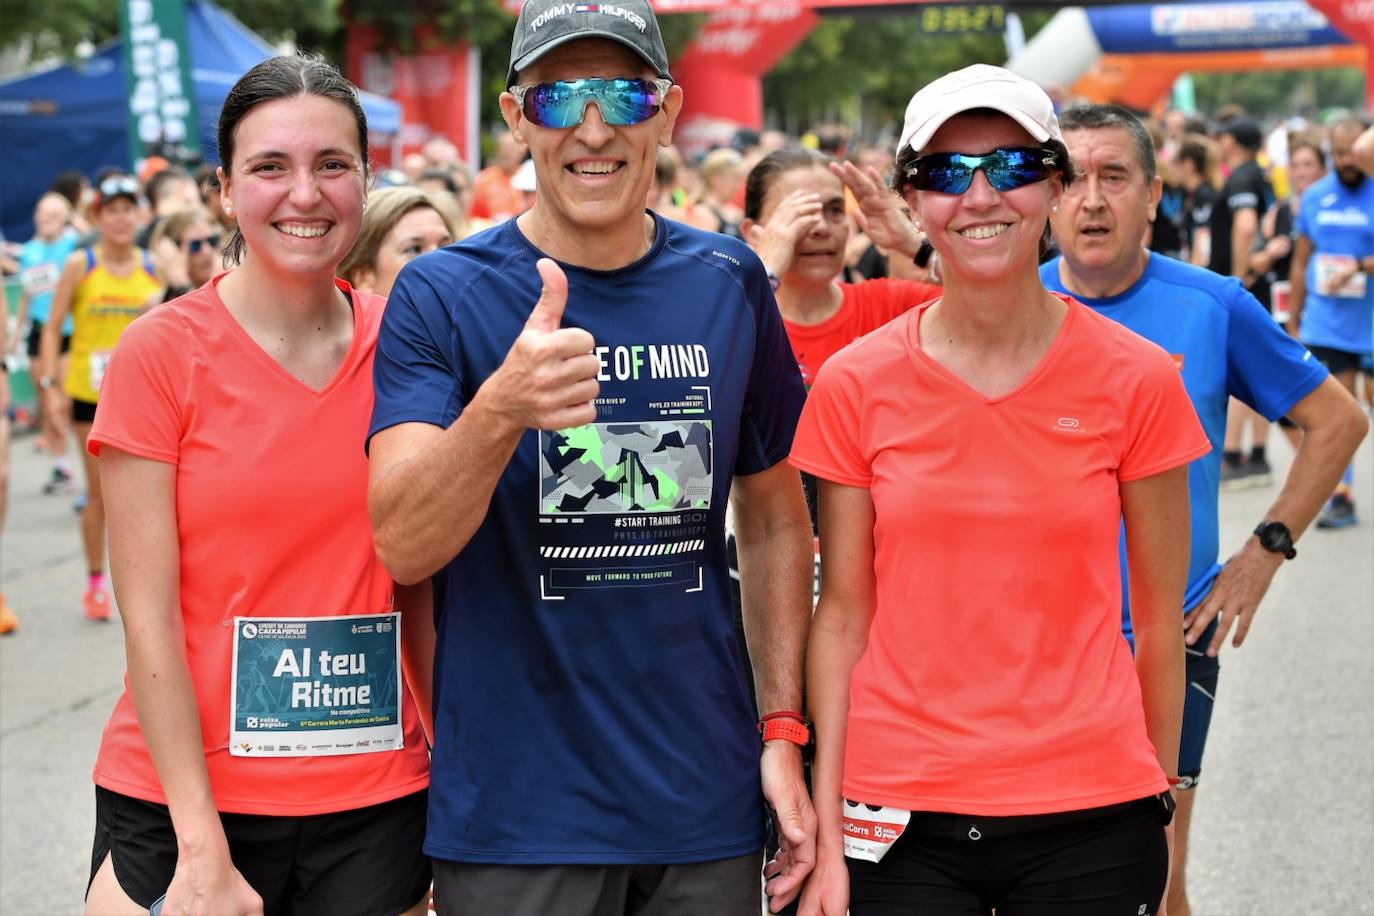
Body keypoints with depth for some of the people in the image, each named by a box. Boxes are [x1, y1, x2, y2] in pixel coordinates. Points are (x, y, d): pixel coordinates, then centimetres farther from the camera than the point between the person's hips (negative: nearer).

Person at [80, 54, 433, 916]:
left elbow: (421, 588, 8)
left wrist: (455, 771, 3)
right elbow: (150, 617, -9)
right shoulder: (161, 352, -7)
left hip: (375, 809, 3)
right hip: (181, 802, -2)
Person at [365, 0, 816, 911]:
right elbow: (404, 546, -19)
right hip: (516, 816, -3)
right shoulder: (443, 295, -7)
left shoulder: (730, 282, 3)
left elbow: (775, 515, 11)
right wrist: (500, 408, -37)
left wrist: (784, 730, 5)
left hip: (708, 803, 3)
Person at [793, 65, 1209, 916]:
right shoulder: (855, 384, -2)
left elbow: (1159, 624, 3)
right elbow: (843, 617, 1)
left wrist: (1161, 805, 6)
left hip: (1090, 817, 0)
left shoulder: (1138, 381, -3)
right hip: (904, 820, 0)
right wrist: (827, 832, -2)